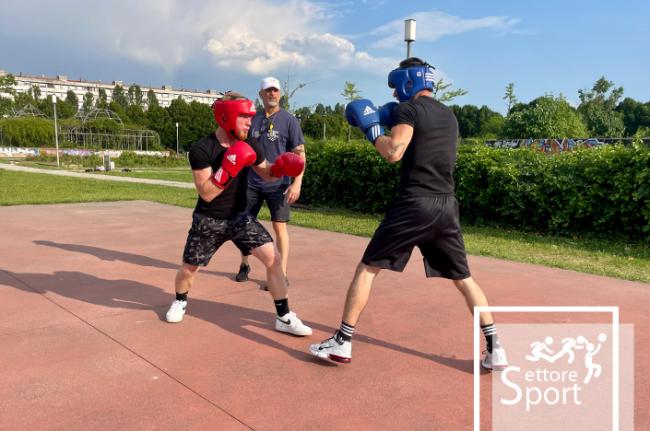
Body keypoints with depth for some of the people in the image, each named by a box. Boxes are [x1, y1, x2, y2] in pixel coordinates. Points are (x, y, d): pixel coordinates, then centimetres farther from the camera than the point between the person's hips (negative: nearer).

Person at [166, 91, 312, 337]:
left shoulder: (248, 146, -5)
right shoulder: (201, 149, -20)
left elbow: (266, 173, 10)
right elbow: (206, 193, -24)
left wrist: (281, 167, -12)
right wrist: (228, 169, -34)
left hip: (240, 217, 3)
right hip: (208, 221, -3)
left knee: (273, 258, -12)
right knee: (188, 270, 10)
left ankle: (284, 318, -1)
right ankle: (180, 301, 46)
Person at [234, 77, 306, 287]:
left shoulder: (289, 120, -3)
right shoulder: (253, 119, 8)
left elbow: (300, 154, -7)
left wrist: (297, 183, -17)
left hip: (277, 184, -4)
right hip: (252, 182, 4)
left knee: (279, 227, -5)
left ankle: (282, 274, 2)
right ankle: (244, 265, 29)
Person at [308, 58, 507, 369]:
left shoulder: (409, 108, -2)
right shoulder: (448, 115, 20)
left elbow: (393, 153, -15)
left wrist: (371, 127, 1)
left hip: (414, 204, -6)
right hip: (446, 206, 6)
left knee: (367, 268, 3)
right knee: (464, 278, 16)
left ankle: (342, 343, 4)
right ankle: (494, 349, 15)